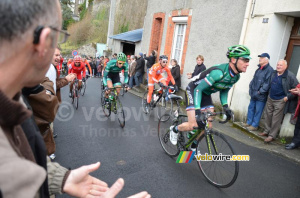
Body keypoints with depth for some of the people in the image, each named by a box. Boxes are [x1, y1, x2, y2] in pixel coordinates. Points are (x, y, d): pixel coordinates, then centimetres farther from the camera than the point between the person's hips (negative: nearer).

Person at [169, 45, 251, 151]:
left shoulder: (236, 76, -9)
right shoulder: (218, 72, -35)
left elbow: (224, 90, 7)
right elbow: (198, 89, -33)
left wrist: (225, 106, -10)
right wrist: (198, 111, -40)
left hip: (206, 94, 8)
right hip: (194, 90, -7)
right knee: (193, 126, -15)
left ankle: (193, 146, 25)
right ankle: (174, 129, 17)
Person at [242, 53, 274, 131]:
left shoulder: (269, 70, -14)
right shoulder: (259, 69, 12)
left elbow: (267, 83, -21)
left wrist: (260, 92, -19)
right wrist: (251, 88, 7)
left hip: (261, 96, -8)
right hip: (254, 94, 8)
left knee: (258, 111, 3)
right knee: (251, 108, 15)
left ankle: (255, 125, 14)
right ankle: (249, 122, 28)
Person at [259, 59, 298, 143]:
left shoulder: (290, 76, -13)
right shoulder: (273, 73, 6)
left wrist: (287, 97, -16)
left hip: (280, 101, -6)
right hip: (270, 99, 7)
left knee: (276, 119, -1)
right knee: (268, 116, 14)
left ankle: (272, 135, 9)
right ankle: (266, 131, 28)